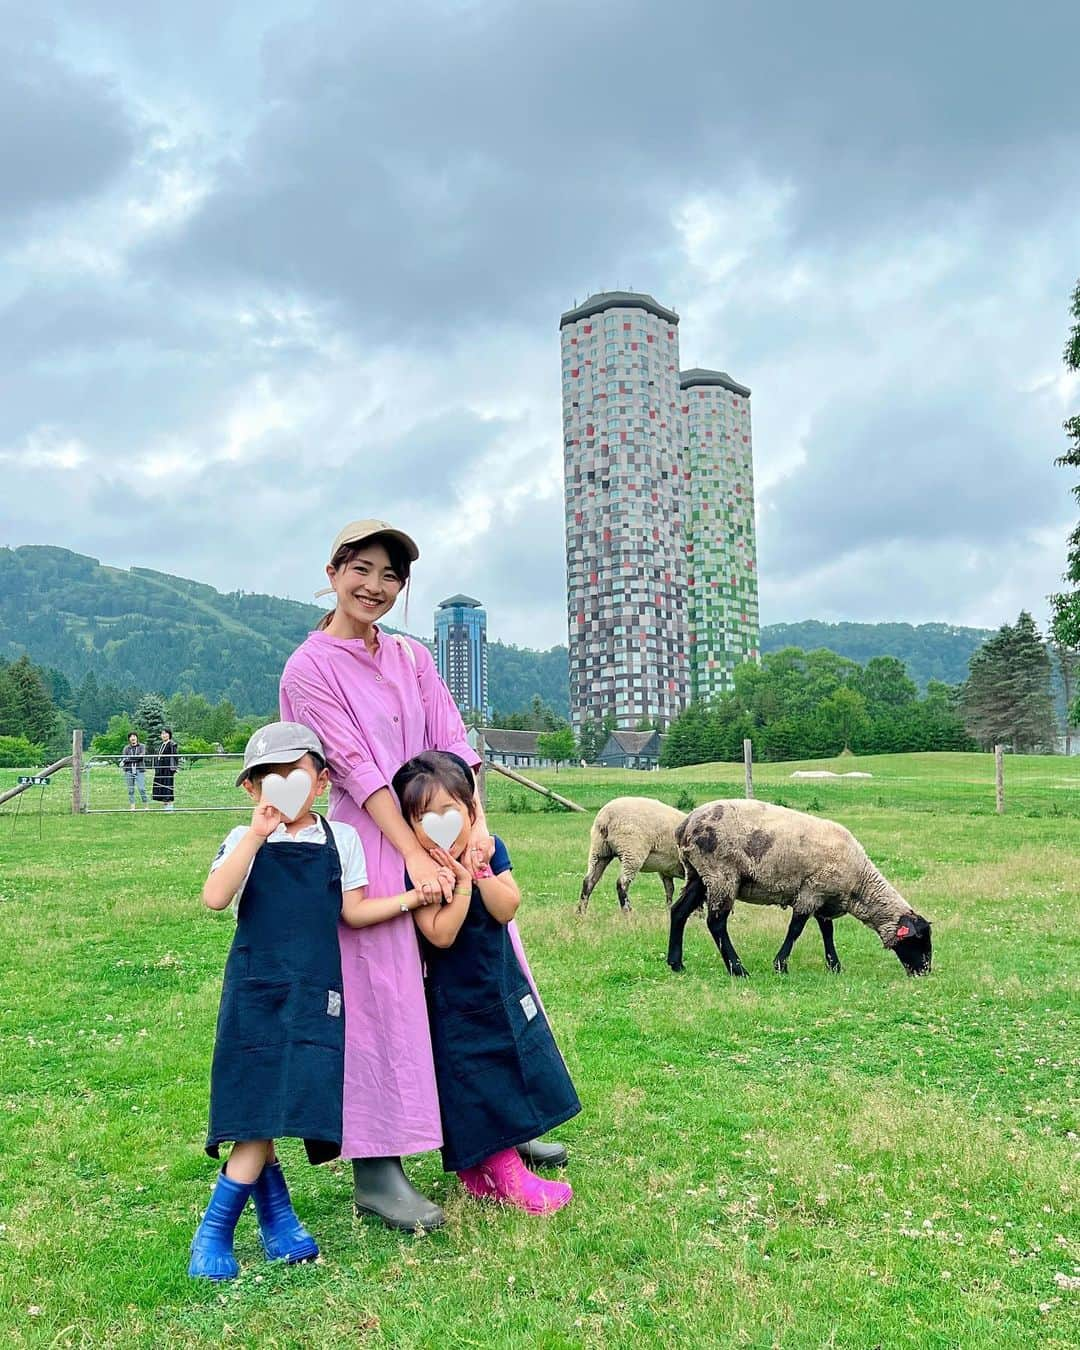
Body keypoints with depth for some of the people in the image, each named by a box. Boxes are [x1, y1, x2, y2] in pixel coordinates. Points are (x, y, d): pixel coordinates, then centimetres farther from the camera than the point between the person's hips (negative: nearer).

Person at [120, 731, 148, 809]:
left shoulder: (142, 746, 6)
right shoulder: (126, 748, 12)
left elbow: (141, 755, -10)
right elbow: (123, 758, 1)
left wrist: (128, 759, -15)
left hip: (140, 770, -2)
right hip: (129, 771, 2)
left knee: (142, 788, -10)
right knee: (130, 789, 2)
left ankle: (145, 805, -2)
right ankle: (132, 806, 7)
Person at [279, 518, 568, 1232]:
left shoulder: (413, 658, 12)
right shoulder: (310, 667, -6)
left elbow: (452, 743, 2)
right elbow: (357, 768, -15)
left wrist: (476, 822, -14)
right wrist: (415, 857, -21)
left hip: (444, 832, 7)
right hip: (371, 844, -6)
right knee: (383, 995, -4)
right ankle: (375, 1170, 8)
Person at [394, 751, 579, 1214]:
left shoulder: (489, 849, -6)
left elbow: (507, 909, -15)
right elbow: (441, 935, -25)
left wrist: (479, 871, -27)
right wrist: (462, 882, -29)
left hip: (502, 984, 5)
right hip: (455, 998, -5)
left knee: (512, 1071, 13)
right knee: (478, 1084, 0)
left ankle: (477, 1171, 29)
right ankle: (509, 1177, 14)